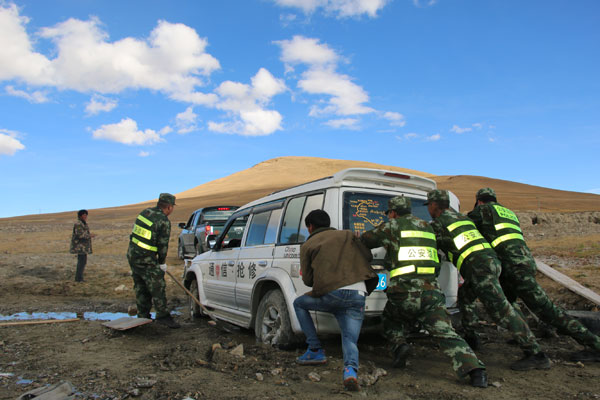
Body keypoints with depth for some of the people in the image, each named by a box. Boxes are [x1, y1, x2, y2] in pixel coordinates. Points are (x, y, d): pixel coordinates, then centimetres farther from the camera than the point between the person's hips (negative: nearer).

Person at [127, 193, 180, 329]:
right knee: (158, 287, -2)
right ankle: (163, 316, 1)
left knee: (141, 288, 15)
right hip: (146, 261, -8)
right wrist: (162, 263, 1)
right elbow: (163, 244, -12)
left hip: (132, 255, 8)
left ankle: (143, 316, 22)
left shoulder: (145, 212, 8)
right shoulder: (164, 221, -15)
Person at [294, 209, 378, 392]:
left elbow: (307, 280, 11)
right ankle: (350, 369, -21)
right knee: (350, 340, 11)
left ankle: (315, 351, 20)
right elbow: (368, 256, 19)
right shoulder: (347, 235, 19)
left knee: (299, 304, 24)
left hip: (331, 294, -3)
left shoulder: (308, 245, 12)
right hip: (358, 296, 3)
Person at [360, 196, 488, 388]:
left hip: (403, 293, -3)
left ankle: (399, 344, 1)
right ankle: (474, 369, -19)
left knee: (391, 319, 25)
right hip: (431, 291, 3)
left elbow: (365, 240, 16)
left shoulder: (392, 226, 5)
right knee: (446, 333, -2)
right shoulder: (426, 226, 20)